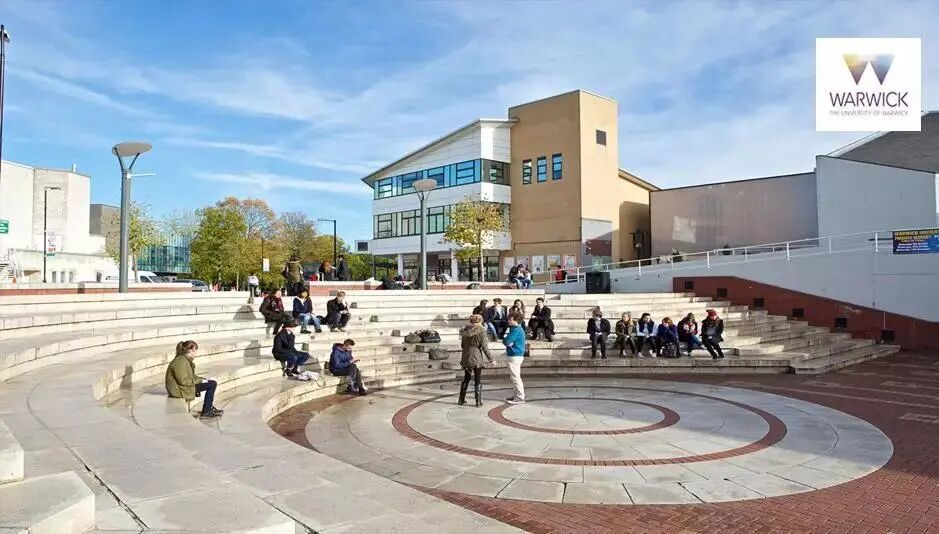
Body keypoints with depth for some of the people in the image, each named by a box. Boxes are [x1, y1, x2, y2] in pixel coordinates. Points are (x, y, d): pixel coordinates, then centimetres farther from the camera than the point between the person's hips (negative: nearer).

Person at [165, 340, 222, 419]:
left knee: (212, 383, 20)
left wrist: (202, 379, 5)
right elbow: (183, 381, -26)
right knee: (212, 384, -13)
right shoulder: (181, 361, -22)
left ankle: (210, 408, 29)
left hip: (184, 386, 10)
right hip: (180, 390, -10)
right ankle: (205, 413, -6)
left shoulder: (186, 360, 9)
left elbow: (191, 376, 18)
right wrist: (199, 380, -17)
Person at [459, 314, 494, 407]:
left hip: (466, 358, 5)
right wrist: (490, 359, -7)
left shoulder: (465, 331, 4)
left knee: (466, 378, 18)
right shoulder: (481, 331, -11)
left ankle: (461, 399, 23)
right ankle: (478, 401, 7)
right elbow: (484, 347, -13)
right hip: (477, 358, -5)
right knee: (478, 380, 4)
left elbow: (462, 345, 11)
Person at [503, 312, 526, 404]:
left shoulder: (516, 330, -19)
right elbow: (507, 342, 15)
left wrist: (505, 340, 0)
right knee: (515, 376, 17)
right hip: (517, 355, 10)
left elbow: (506, 341, -21)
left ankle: (520, 397, 0)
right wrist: (508, 342, -6)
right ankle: (516, 395, 25)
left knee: (515, 377, -5)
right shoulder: (518, 329, 14)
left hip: (514, 356, -10)